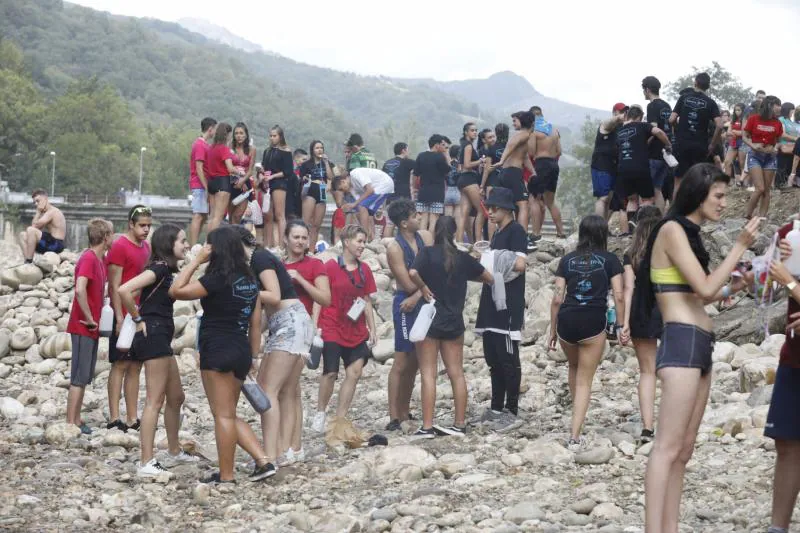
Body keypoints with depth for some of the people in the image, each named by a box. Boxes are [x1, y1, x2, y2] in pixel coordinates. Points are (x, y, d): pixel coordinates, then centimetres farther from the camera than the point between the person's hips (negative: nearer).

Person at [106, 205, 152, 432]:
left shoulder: (146, 247, 15)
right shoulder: (120, 247, -9)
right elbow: (115, 286, -13)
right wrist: (120, 318, -17)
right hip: (124, 316, -7)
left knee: (135, 366, 8)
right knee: (121, 364, -6)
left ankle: (132, 419, 10)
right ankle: (114, 419, -4)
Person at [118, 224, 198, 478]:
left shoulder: (166, 270, 15)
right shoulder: (159, 269, -14)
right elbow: (124, 290, -26)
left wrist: (140, 316, 11)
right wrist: (138, 320, -15)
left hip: (160, 340, 10)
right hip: (153, 336, -10)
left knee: (176, 398, 20)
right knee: (155, 400, -10)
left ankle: (175, 451, 33)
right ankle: (146, 463, -11)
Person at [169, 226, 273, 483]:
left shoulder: (218, 279, -14)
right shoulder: (249, 281, 10)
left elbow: (176, 291, -14)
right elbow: (255, 324, 13)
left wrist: (196, 261, -9)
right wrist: (252, 359, 19)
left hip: (217, 351, -8)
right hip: (241, 351, 8)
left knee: (223, 415, 0)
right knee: (229, 415, 17)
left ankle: (226, 475, 6)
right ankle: (263, 461, 8)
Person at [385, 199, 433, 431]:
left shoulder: (426, 237, 3)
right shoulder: (394, 248, -14)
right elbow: (409, 285, -17)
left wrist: (418, 295, -16)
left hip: (424, 302, 7)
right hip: (406, 304, -7)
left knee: (415, 360, 13)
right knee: (402, 362, -5)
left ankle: (404, 411, 23)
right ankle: (394, 417, -2)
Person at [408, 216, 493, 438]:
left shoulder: (427, 253, -7)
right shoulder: (463, 258, 4)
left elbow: (413, 273, -26)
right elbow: (489, 278, 14)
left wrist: (423, 288, -10)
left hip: (429, 320, -3)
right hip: (454, 322, 3)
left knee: (428, 374, -1)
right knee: (456, 374, 9)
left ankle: (427, 426, -5)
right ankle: (460, 424, 12)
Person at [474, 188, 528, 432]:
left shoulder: (516, 231, -9)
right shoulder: (497, 233, 17)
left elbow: (519, 264, -20)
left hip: (509, 306, -9)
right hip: (492, 304, 9)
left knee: (508, 359, -6)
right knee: (493, 357, 13)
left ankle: (512, 412, -3)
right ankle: (496, 408, 21)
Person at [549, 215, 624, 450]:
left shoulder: (567, 260, 9)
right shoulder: (609, 260, 4)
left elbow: (557, 298, 5)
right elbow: (618, 296, -3)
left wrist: (552, 330, 12)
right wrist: (620, 325, 6)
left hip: (566, 321, 3)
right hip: (593, 323, -3)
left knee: (574, 367, 29)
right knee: (585, 381, 4)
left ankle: (576, 424, 38)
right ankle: (575, 437, -3)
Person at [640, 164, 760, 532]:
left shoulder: (688, 233, 21)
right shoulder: (672, 229, -6)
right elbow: (704, 288, -14)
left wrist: (731, 289, 14)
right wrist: (740, 246, -8)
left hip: (699, 347, 10)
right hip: (682, 342, -10)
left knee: (683, 451, 5)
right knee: (668, 447, -15)